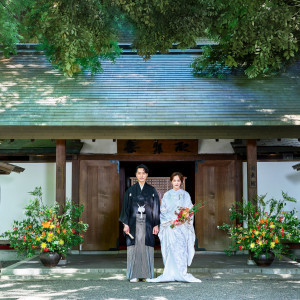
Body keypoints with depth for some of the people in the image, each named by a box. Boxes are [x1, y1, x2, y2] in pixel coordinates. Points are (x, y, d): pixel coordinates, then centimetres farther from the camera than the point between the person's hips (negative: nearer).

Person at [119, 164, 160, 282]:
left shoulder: (152, 190, 7)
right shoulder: (130, 190, 6)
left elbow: (156, 208, 6)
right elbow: (126, 207, 4)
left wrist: (156, 225, -1)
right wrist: (126, 224, -5)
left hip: (147, 223, 0)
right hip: (134, 222, 0)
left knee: (147, 247, -2)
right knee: (134, 247, -3)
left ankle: (147, 274, 5)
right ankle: (134, 275, 2)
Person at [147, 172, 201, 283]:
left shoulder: (185, 195, 10)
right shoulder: (167, 195, 11)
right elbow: (163, 211, 5)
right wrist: (171, 220, -10)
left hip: (182, 227, 0)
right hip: (170, 227, 0)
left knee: (181, 248, -8)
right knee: (170, 249, -7)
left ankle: (181, 274, -6)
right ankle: (170, 274, -6)